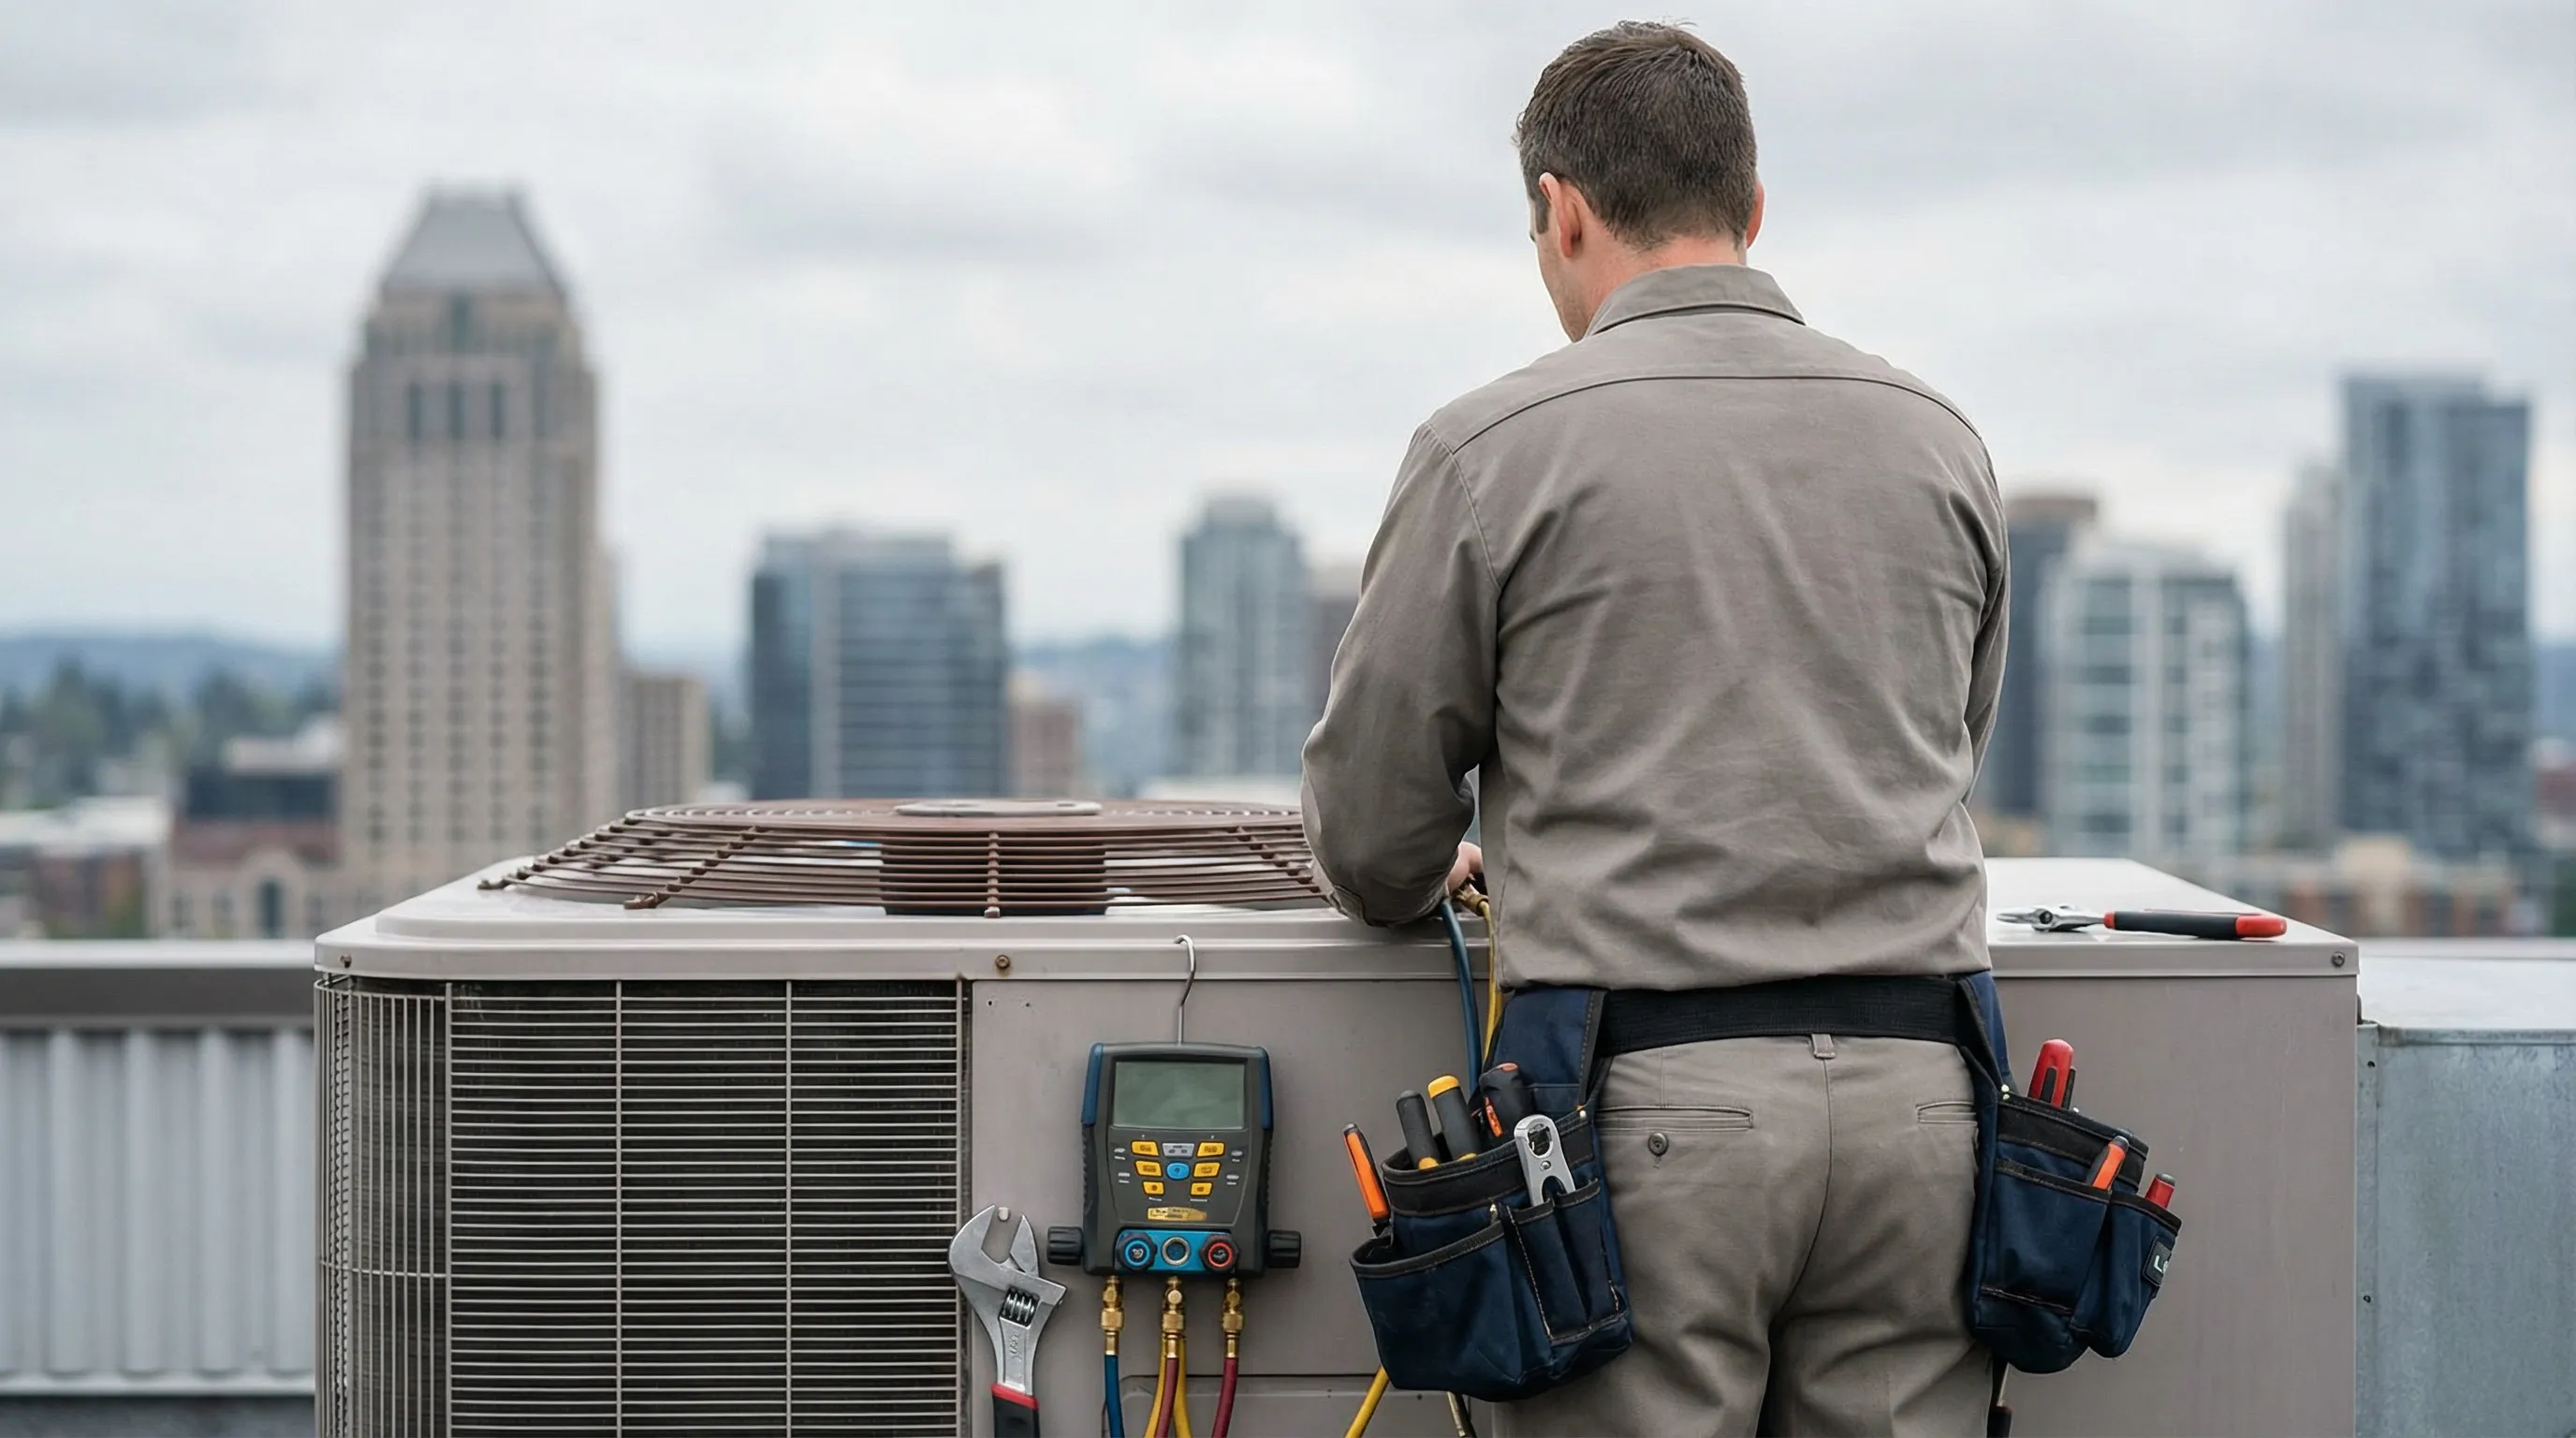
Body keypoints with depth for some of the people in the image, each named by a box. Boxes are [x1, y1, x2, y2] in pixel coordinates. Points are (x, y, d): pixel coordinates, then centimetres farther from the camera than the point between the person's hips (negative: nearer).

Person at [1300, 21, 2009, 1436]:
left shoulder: (1495, 447, -1)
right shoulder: (1938, 438, 12)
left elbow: (1373, 844, 5)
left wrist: (1447, 874, 27)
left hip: (1656, 1102, -4)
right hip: (1914, 1092, 4)